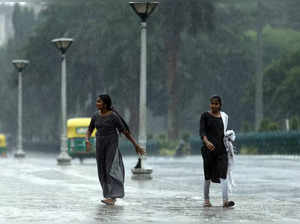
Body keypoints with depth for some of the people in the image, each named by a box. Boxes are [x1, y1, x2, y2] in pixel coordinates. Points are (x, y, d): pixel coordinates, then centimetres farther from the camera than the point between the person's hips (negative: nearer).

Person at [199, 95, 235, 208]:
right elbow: (202, 131, -12)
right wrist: (206, 141, -29)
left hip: (222, 149, 2)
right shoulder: (205, 116, 1)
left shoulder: (224, 116, 13)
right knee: (208, 176, 5)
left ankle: (225, 200, -21)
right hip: (209, 149, -2)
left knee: (223, 175, -11)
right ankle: (206, 200, 20)